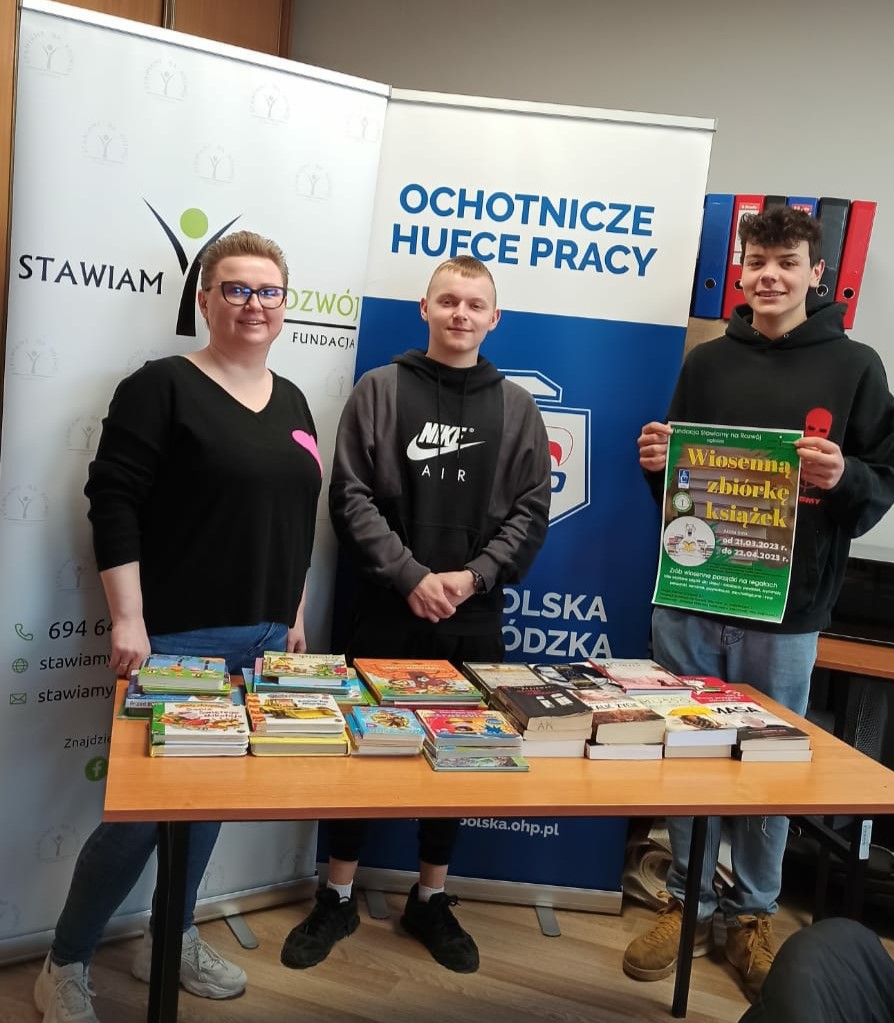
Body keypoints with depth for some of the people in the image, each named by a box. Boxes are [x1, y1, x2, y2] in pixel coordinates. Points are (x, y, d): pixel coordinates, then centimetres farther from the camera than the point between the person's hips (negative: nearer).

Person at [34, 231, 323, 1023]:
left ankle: (170, 942, 34)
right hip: (177, 637, -6)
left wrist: (295, 616, 14)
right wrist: (128, 620, -18)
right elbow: (114, 505, -13)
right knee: (143, 807, -1)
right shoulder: (162, 387, -8)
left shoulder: (292, 402, 13)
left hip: (263, 637, 7)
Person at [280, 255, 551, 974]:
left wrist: (473, 575, -11)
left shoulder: (517, 408, 7)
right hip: (386, 610, -1)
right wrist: (411, 577, -15)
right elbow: (353, 497, -6)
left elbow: (530, 513, 3)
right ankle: (338, 898, 27)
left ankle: (432, 900, 30)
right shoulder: (379, 391, 1)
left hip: (473, 618, 2)